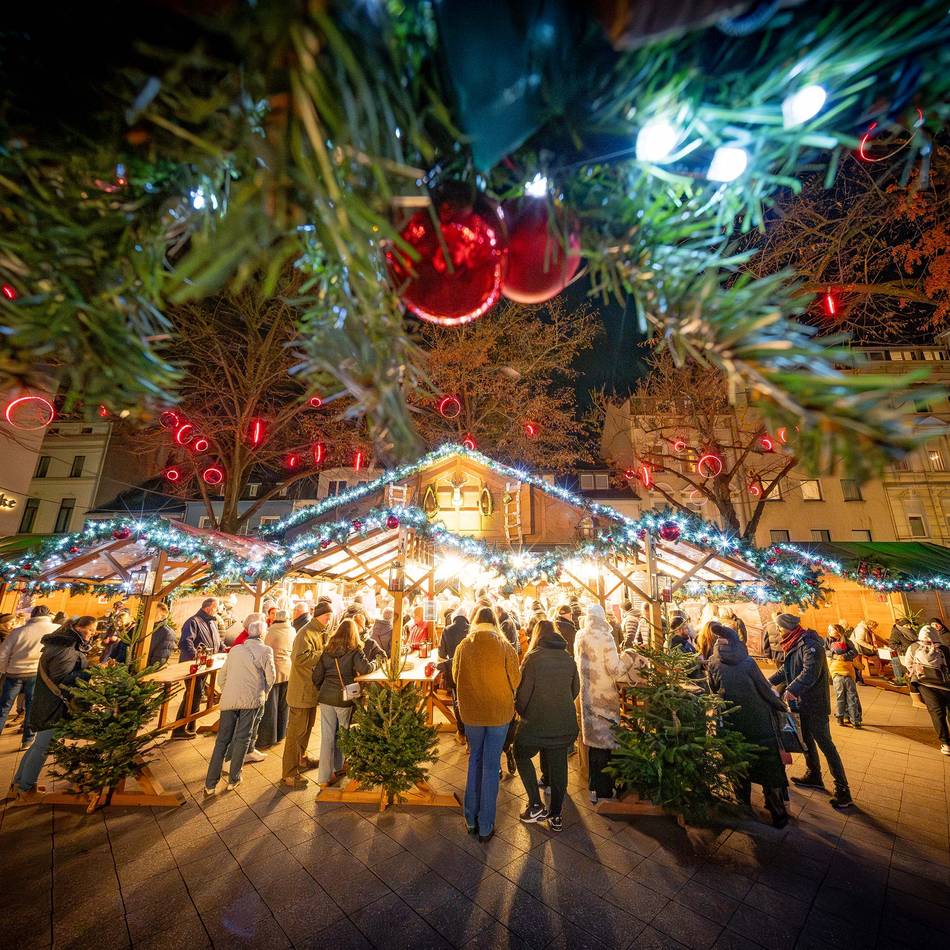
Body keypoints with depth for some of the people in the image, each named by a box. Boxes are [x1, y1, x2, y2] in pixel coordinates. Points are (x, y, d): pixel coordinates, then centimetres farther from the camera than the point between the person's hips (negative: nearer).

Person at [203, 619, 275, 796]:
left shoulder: (235, 649, 14)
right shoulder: (266, 650, 2)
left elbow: (221, 677, 16)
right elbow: (271, 676, 1)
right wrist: (263, 693, 18)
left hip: (229, 699, 3)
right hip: (252, 699, -3)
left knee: (222, 739, 12)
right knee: (242, 738, 10)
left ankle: (210, 785, 13)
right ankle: (233, 780, 19)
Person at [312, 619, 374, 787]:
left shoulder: (328, 650, 3)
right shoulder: (354, 650, -10)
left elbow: (317, 675, 5)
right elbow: (365, 669, -23)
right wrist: (375, 663, -4)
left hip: (326, 698, 3)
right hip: (345, 698, -3)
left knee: (327, 736, 10)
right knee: (343, 735, 18)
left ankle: (324, 777, 17)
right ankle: (338, 768, 34)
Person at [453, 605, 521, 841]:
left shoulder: (463, 647, -12)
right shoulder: (505, 647, -17)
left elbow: (456, 677, 2)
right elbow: (515, 680, -7)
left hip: (471, 712, 2)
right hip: (499, 712, -2)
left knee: (475, 760, 21)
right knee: (491, 765, 11)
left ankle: (471, 820, 32)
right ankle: (485, 827, 22)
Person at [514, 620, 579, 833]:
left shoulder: (533, 657, -14)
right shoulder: (569, 658, 1)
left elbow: (523, 691, -13)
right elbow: (575, 690, 10)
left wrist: (522, 712, 6)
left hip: (537, 722, -4)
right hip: (565, 723, 5)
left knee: (522, 755, 19)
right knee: (558, 766, 17)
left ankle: (536, 805, 15)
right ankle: (556, 816, 27)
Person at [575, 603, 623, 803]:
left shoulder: (579, 637, 0)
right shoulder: (605, 637, -18)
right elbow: (615, 670, -18)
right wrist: (622, 661, 0)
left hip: (587, 694, 6)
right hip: (605, 696, -6)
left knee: (594, 739, 19)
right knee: (607, 741, 8)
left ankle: (594, 787, 31)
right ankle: (604, 791, 18)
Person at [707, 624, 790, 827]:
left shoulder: (713, 664, -7)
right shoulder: (747, 663, -14)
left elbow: (714, 690, 3)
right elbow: (765, 690, -8)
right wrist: (781, 706, 10)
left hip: (732, 722, 2)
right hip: (758, 721, -2)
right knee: (769, 763, 13)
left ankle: (744, 807, 30)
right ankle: (778, 812, 20)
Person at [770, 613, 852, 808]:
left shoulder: (809, 644, -22)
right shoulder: (794, 645, 8)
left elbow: (811, 671, -33)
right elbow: (785, 669, 18)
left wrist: (793, 689, -37)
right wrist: (769, 682, 15)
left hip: (815, 703, -9)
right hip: (801, 702, 9)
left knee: (824, 744, -3)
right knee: (806, 739, 20)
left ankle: (842, 789, 8)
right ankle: (813, 776, 35)